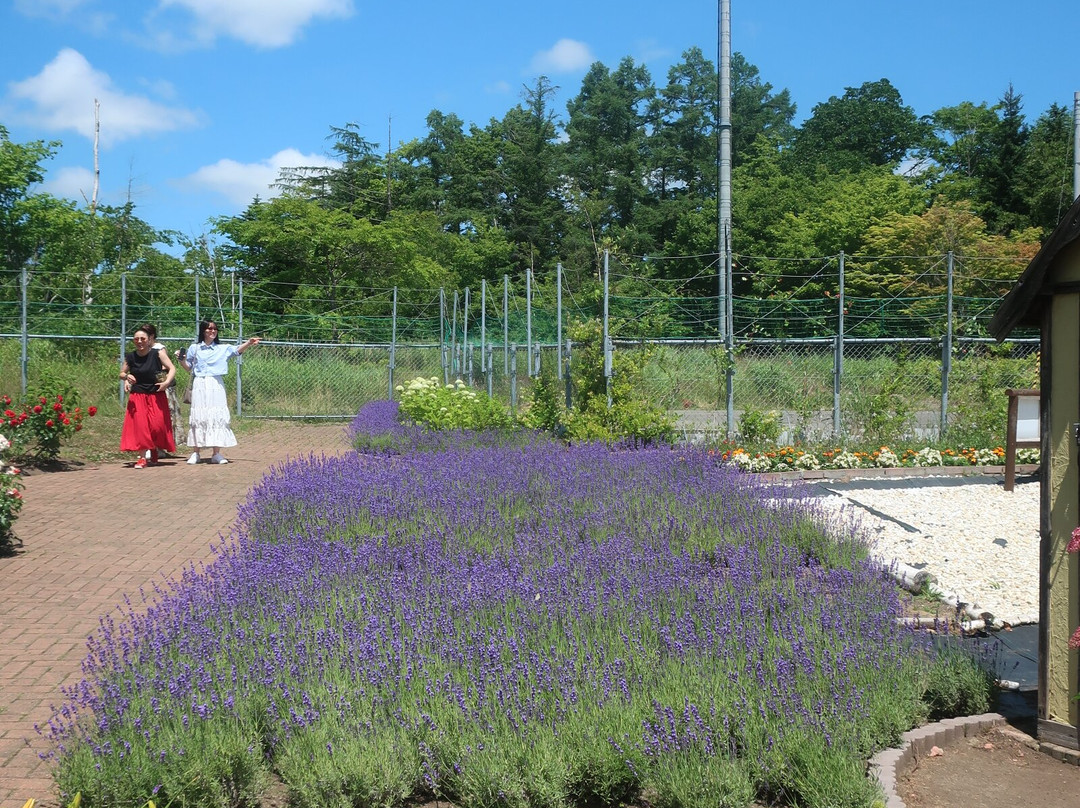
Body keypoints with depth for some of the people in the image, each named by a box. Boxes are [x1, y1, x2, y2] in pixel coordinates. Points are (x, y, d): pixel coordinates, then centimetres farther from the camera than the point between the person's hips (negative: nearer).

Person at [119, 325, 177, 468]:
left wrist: (167, 382, -23)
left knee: (157, 425, -4)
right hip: (137, 396, 1)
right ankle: (143, 457, -4)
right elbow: (122, 373, 13)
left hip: (156, 396, -1)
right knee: (139, 425, -7)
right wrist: (126, 377, -11)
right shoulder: (130, 357, 1)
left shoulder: (158, 354, -6)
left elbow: (172, 369, -6)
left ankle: (153, 452, 22)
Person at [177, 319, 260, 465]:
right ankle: (196, 453, 8)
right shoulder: (194, 348, 8)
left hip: (216, 385, 0)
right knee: (198, 417, 1)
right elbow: (188, 366, 18)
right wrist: (181, 359, 0)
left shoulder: (222, 349, 6)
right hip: (199, 385, 0)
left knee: (217, 417, -3)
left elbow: (237, 349, -10)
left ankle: (216, 453, 2)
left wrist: (249, 343, -26)